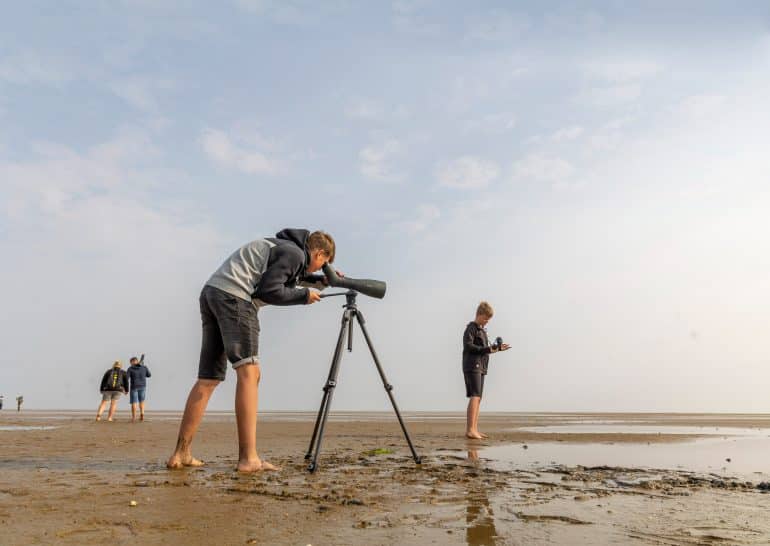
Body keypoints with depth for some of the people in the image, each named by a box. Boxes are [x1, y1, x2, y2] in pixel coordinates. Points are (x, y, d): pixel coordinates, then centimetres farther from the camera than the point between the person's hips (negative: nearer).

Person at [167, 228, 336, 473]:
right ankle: (248, 458, -17)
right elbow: (269, 291, -11)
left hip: (211, 292, 10)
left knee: (208, 379, 8)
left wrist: (318, 282, 34)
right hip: (233, 296, -10)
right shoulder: (294, 252, -2)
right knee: (249, 372, -12)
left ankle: (181, 454, 10)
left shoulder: (281, 244, 26)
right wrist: (304, 295, 1)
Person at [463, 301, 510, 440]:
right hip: (472, 366, -10)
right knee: (475, 396, -19)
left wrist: (497, 348, 16)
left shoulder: (482, 330, 23)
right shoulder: (471, 328, -5)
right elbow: (468, 346, -17)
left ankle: (474, 430, 9)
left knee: (477, 399, 7)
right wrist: (487, 349, -21)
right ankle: (470, 429, -25)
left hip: (480, 367, 10)